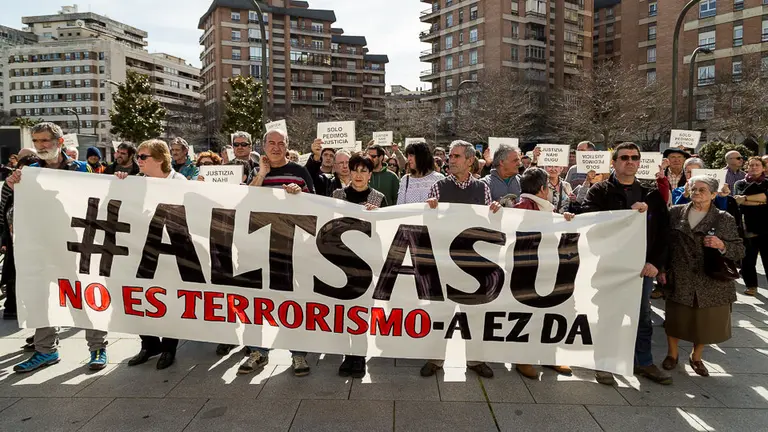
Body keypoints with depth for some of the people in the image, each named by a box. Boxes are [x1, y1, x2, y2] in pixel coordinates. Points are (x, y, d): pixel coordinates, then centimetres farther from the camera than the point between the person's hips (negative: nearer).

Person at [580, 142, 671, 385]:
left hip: (643, 266, 4)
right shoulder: (600, 191, 0)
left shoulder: (651, 195, 12)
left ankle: (644, 363, 30)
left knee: (643, 317, 15)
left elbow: (663, 231, 7)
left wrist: (656, 262, -4)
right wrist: (628, 212, -24)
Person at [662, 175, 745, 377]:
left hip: (711, 283, 0)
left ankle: (696, 357, 38)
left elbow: (740, 251, -1)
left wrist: (722, 246, -21)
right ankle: (672, 354, 35)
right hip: (679, 280, 0)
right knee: (675, 319, 11)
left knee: (705, 322, 12)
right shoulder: (676, 213, 1)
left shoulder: (725, 219, -2)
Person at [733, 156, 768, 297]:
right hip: (748, 226, 0)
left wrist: (745, 198, -17)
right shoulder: (740, 183, 8)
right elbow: (738, 199, -11)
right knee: (748, 258, 4)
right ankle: (751, 285, 18)